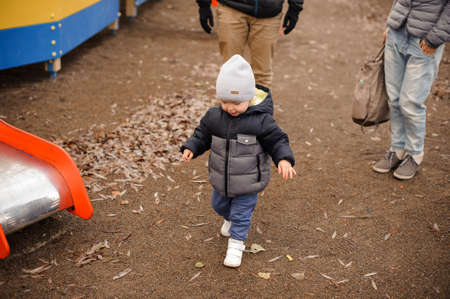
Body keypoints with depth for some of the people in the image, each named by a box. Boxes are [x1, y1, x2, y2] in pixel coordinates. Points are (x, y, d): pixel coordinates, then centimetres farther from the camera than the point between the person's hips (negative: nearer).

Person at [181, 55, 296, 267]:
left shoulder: (261, 121, -22)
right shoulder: (214, 116, -10)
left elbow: (277, 141, -15)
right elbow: (202, 135, 4)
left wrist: (284, 160, -31)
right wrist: (190, 148, -12)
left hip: (247, 181, -5)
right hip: (221, 178, 5)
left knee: (241, 212, 9)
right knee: (219, 205, 28)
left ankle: (236, 244, 31)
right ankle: (229, 219, 60)